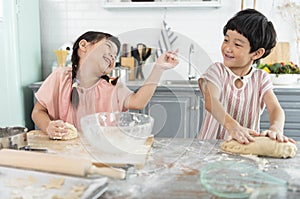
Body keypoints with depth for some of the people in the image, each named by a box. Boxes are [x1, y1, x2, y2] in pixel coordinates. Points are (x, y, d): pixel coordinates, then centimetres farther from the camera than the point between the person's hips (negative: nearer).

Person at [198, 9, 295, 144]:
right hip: (210, 144, -1)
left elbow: (275, 108, -10)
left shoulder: (261, 78, 4)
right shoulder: (217, 71, -3)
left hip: (247, 146, 2)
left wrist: (276, 128, -35)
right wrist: (232, 126, -42)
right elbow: (210, 101, -23)